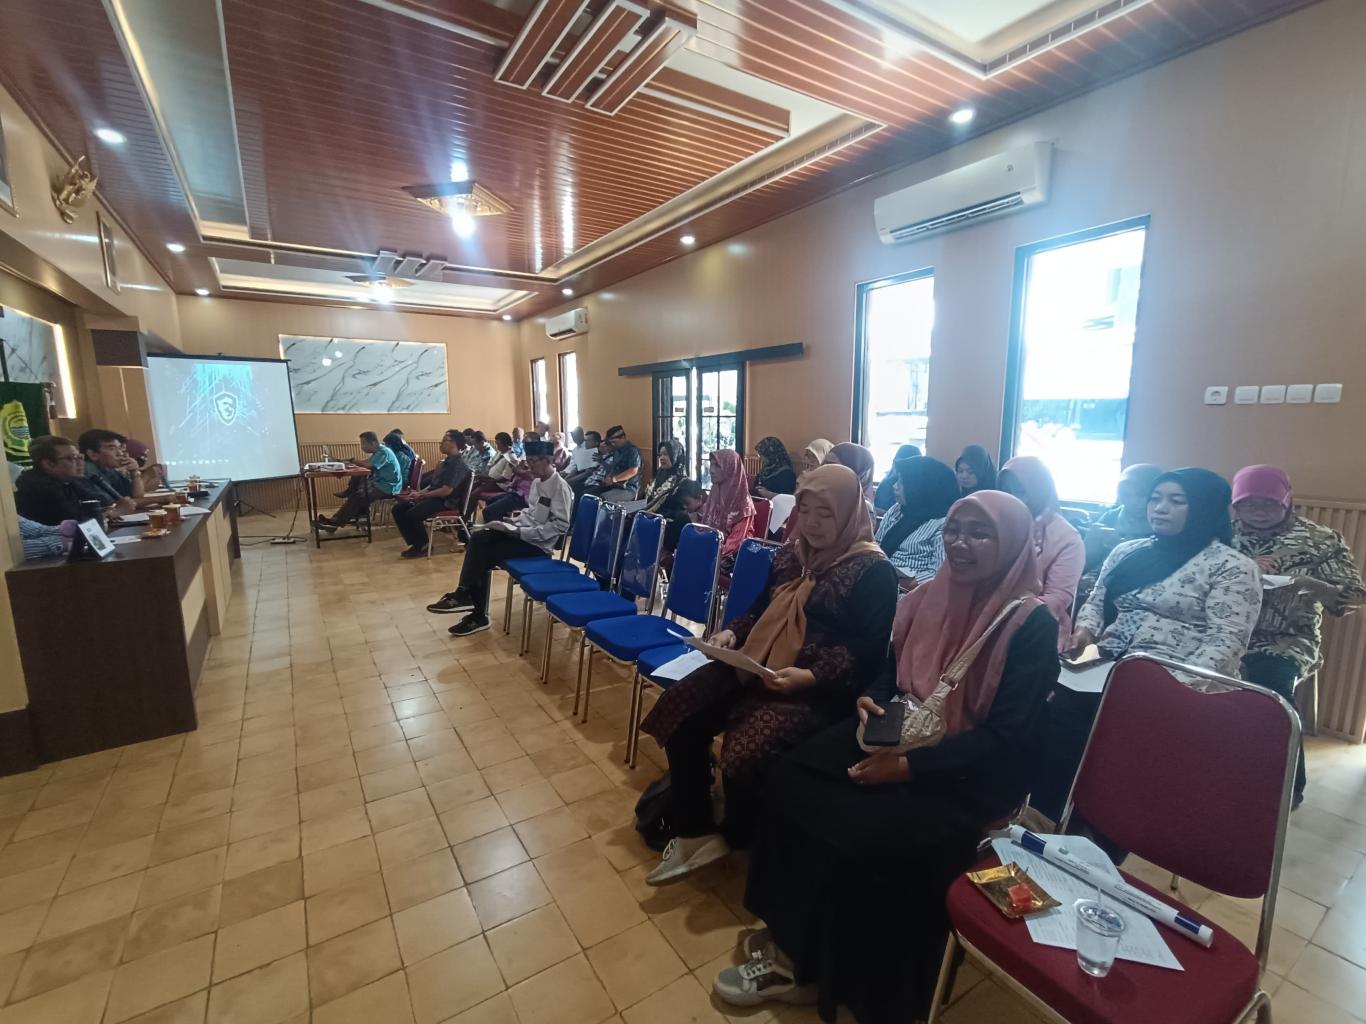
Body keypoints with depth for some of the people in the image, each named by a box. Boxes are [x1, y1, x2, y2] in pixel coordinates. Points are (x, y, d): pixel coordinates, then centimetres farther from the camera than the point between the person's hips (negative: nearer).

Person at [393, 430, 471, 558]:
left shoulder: (458, 465, -16)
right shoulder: (446, 461, 16)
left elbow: (446, 491, -23)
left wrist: (421, 495, -14)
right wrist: (419, 493, 3)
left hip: (445, 501, -10)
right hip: (433, 497, 10)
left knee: (412, 514, -27)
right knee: (398, 509, 0)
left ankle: (422, 545, -5)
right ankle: (415, 543, 4)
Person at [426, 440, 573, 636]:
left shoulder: (560, 487, -16)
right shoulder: (537, 482, 12)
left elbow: (560, 526, -22)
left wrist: (521, 531, -22)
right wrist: (514, 522, 3)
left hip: (538, 542, -8)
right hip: (523, 533, 9)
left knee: (484, 554, -18)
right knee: (477, 538, -12)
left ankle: (464, 596, 2)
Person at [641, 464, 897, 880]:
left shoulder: (873, 570, -7)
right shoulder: (792, 554, 14)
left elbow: (868, 650, -13)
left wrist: (810, 676, -26)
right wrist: (732, 632, 1)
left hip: (817, 689, -7)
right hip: (755, 666, 7)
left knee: (745, 752, -26)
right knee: (680, 711, -10)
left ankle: (736, 840, 10)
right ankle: (694, 833, 5)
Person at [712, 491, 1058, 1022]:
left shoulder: (1031, 626, -14)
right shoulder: (929, 597, 4)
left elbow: (1004, 739, -18)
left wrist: (908, 766, -22)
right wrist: (870, 701, -8)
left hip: (970, 776, -6)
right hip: (900, 736, 6)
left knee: (852, 838, -23)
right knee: (789, 784, -10)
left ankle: (811, 968, 6)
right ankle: (790, 935, 7)